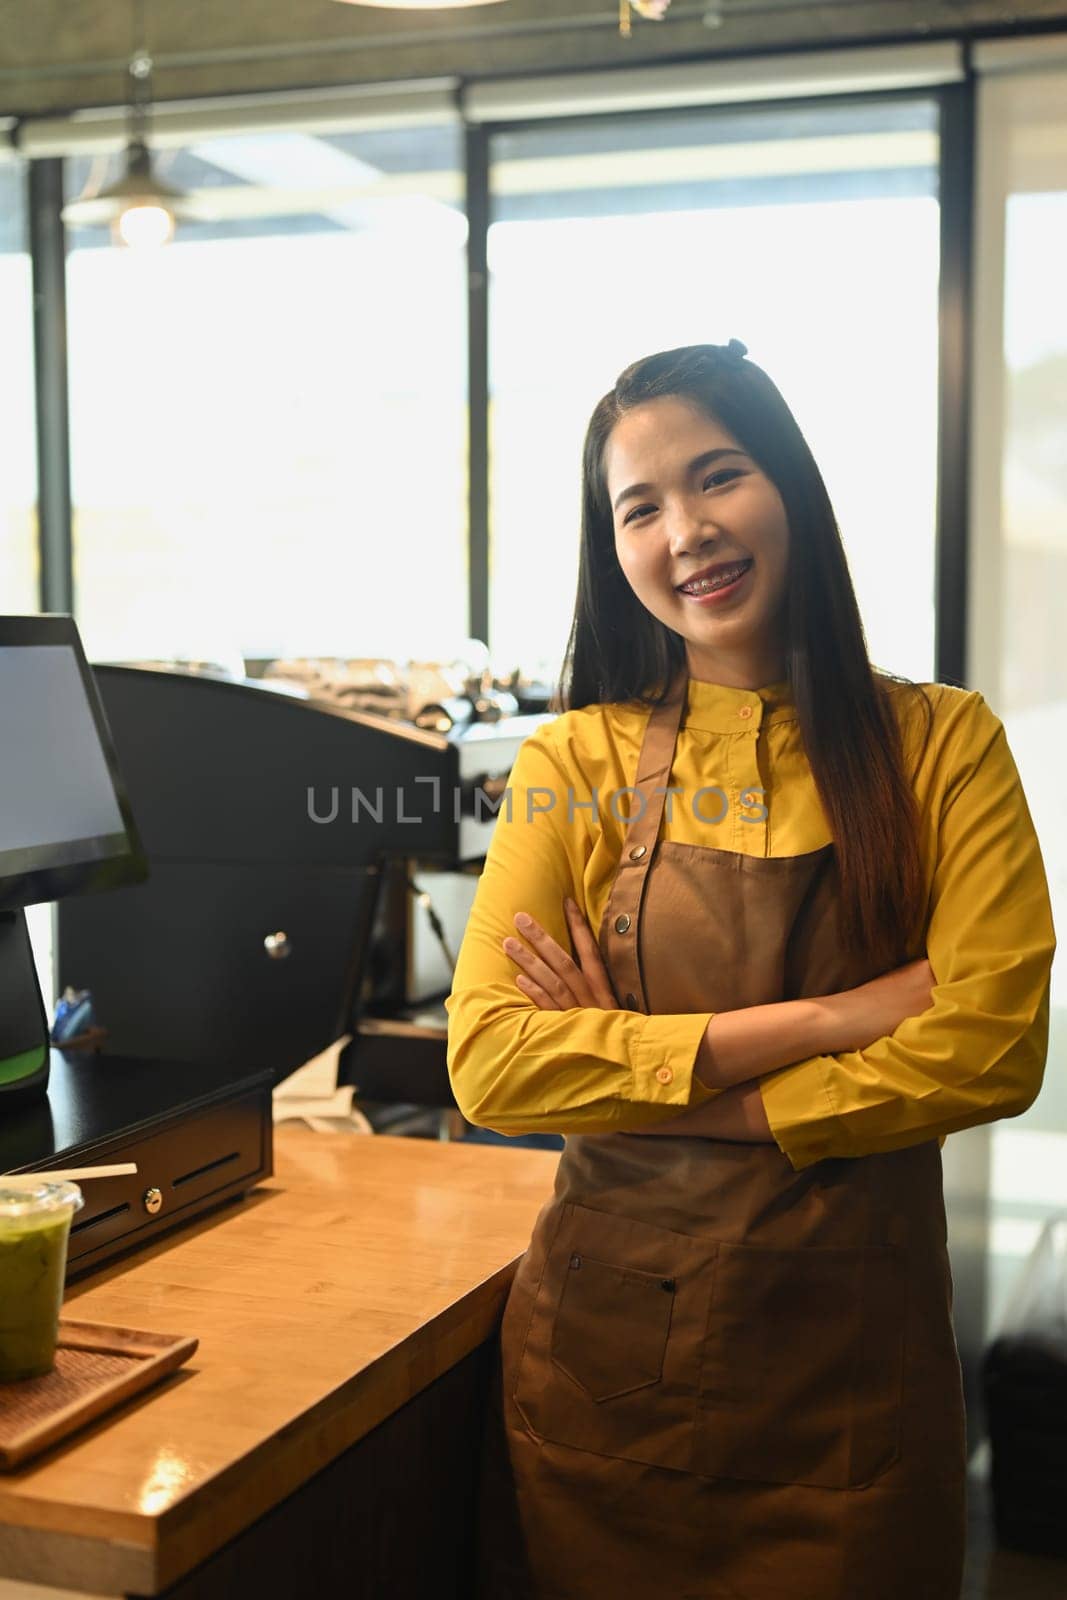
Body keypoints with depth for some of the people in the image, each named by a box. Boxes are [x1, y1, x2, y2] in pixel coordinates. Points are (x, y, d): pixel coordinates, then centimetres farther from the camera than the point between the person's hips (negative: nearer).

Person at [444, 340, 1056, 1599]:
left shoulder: (942, 742, -2)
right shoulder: (576, 763, -2)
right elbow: (489, 1063, -12)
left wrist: (654, 1084, -14)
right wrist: (813, 1023, -18)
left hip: (852, 1347, 0)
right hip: (610, 1342, 1)